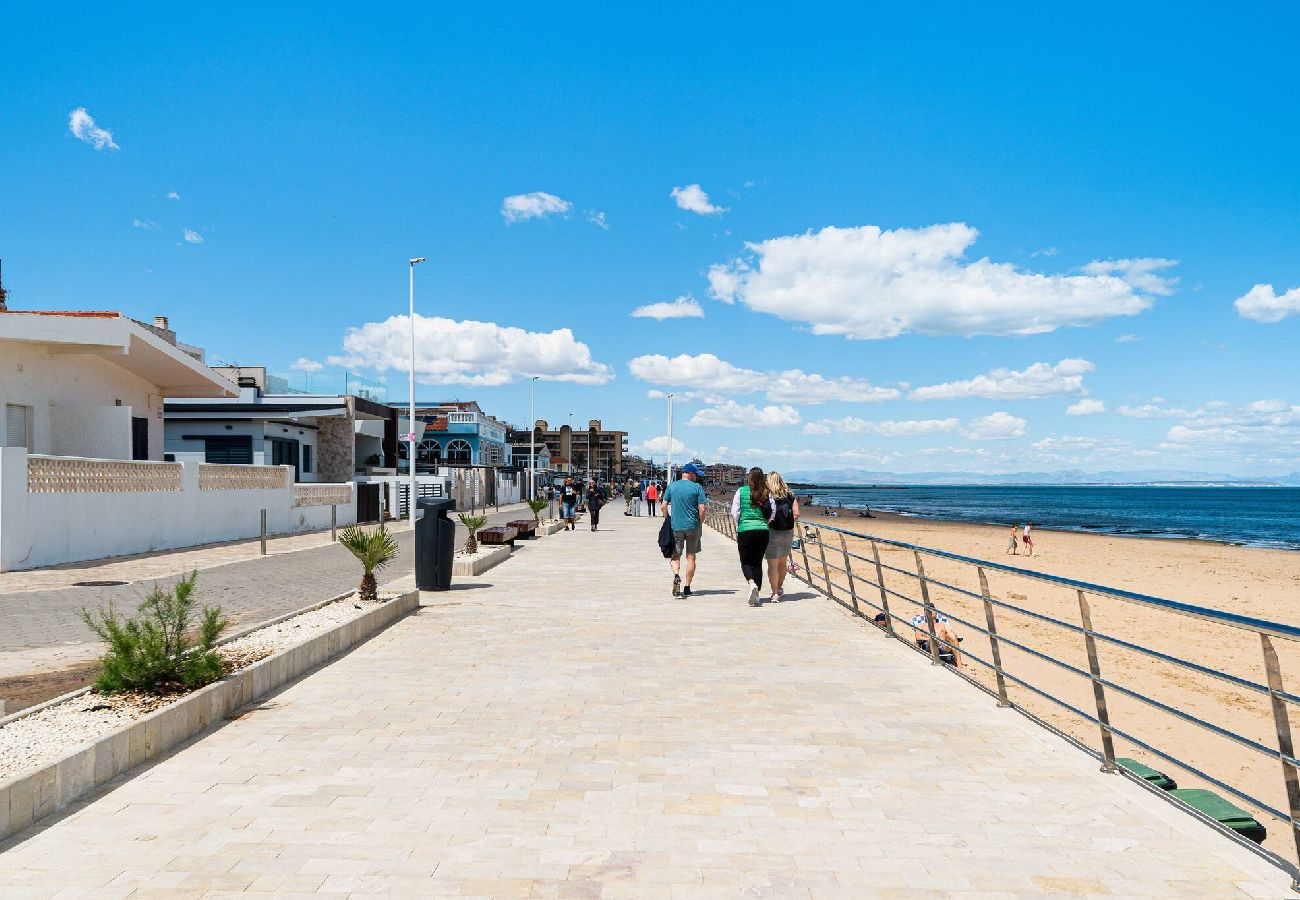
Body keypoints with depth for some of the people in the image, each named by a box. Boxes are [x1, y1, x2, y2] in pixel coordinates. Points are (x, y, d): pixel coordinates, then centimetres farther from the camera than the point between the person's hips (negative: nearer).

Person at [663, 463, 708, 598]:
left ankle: (676, 575, -20)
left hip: (676, 526, 1)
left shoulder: (672, 486, 2)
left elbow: (664, 506, 2)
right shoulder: (697, 487, -5)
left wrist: (667, 521, 14)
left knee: (675, 556, 10)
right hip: (693, 526, -1)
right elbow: (702, 509, -9)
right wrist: (700, 524, 4)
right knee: (691, 557, 10)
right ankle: (687, 588, 10)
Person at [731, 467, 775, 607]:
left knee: (746, 562, 8)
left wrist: (738, 525, 14)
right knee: (758, 562, 12)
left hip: (745, 531, -2)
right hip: (763, 531, 2)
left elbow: (735, 512, -2)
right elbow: (773, 511, 2)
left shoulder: (741, 491, -3)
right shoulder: (767, 493, 2)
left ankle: (751, 583, -21)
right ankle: (756, 594, 10)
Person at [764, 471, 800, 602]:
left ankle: (775, 593, -4)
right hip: (788, 532, 4)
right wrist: (788, 525, 11)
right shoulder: (790, 495, 6)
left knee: (772, 564, 0)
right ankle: (780, 588, 37)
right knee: (783, 562, 20)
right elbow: (796, 514, 0)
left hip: (771, 532, -4)